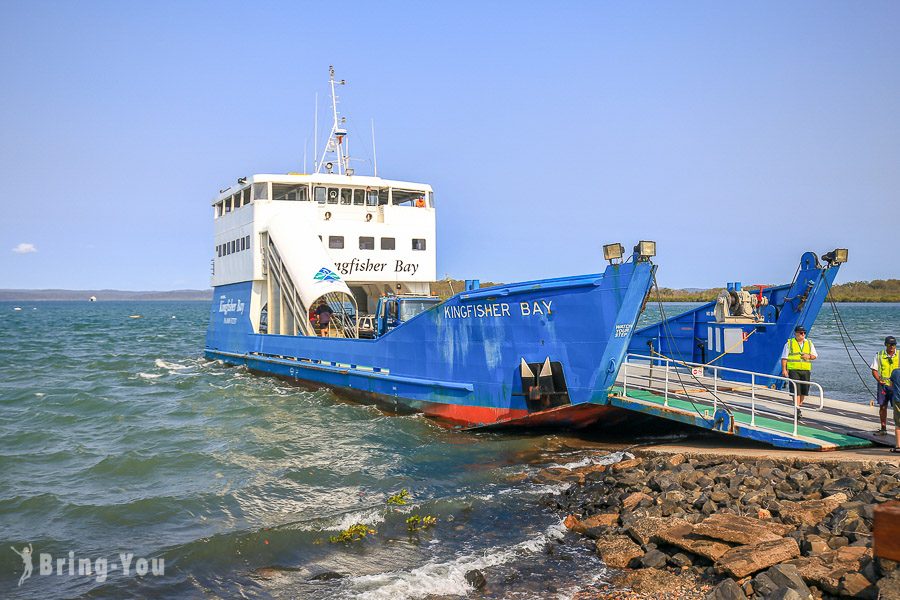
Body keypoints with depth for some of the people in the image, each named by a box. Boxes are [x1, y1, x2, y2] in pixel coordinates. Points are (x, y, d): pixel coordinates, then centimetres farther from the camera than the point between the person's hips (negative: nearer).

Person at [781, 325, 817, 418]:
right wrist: (784, 370, -10)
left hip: (806, 370, 4)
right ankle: (797, 410, -11)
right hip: (793, 370, -4)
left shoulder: (809, 343, 13)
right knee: (796, 389, -11)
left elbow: (814, 356, 17)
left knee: (804, 390, 6)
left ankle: (799, 405, 26)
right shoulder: (789, 343, 1)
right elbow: (784, 358, -1)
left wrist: (809, 356, -6)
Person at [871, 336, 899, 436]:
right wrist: (879, 380, -10)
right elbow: (874, 370, 4)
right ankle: (883, 429, 16)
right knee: (882, 407, 7)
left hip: (895, 386, -2)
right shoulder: (879, 355, 3)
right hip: (883, 385, 2)